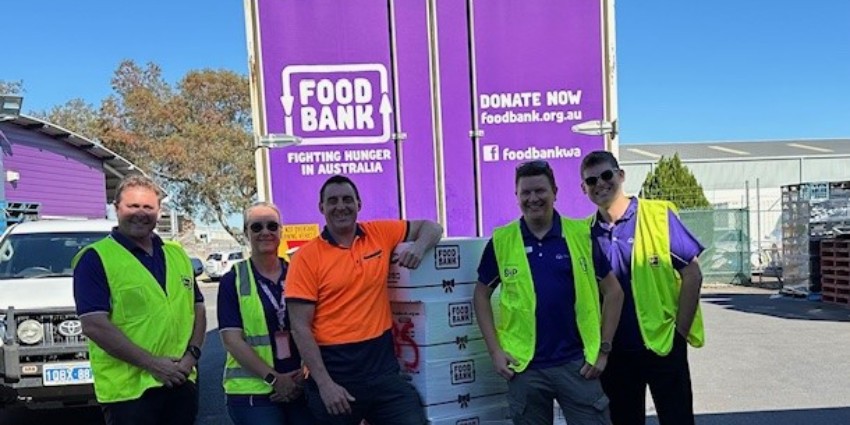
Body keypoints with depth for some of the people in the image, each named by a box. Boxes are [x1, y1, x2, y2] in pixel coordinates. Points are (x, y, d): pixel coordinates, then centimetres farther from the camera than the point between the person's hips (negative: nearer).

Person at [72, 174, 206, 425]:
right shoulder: (95, 258, -5)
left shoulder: (177, 254, 12)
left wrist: (192, 354, -3)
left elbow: (198, 308, 15)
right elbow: (94, 325, -14)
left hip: (182, 383, 6)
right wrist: (152, 363, -17)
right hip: (128, 389, -5)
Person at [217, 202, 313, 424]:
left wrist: (306, 374, -8)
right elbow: (232, 340, -7)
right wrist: (274, 379, -13)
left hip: (300, 388, 3)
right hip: (253, 393, -2)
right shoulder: (232, 280, -2)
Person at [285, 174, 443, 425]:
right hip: (334, 372, -2)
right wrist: (324, 383, -13)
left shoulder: (380, 233, 3)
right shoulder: (307, 257, -6)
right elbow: (300, 327, -8)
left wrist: (419, 246, -7)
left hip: (382, 366, 2)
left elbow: (430, 227, 15)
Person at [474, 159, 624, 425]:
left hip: (577, 362, 0)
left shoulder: (582, 234, -3)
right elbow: (481, 295, 6)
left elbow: (613, 291, 3)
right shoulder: (501, 240, -2)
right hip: (525, 366, 1)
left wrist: (603, 348, -1)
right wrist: (495, 350, -1)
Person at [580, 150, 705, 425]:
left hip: (663, 345, -3)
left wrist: (680, 331, -7)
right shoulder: (586, 233, 2)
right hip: (615, 351, 3)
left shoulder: (659, 215, -6)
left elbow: (692, 275, -4)